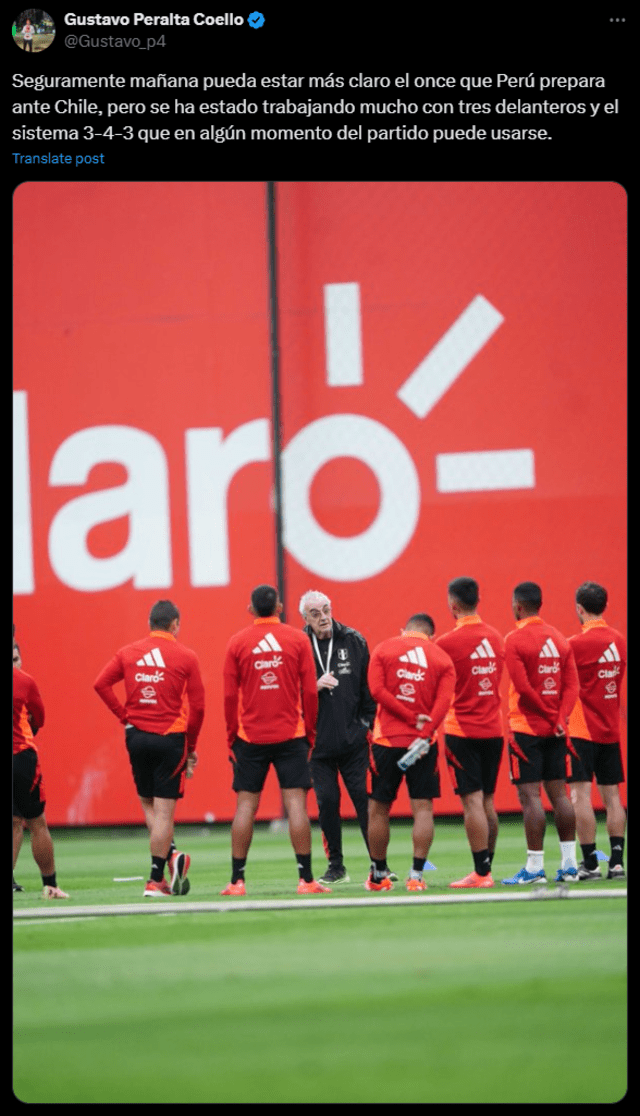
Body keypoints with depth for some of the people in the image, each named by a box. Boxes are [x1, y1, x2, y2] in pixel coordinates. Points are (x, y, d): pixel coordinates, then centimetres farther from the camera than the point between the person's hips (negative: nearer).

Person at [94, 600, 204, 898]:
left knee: (148, 803, 17)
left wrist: (125, 716, 4)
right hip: (171, 737, -2)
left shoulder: (128, 653, 5)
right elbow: (197, 706, -1)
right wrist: (191, 747, 9)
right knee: (164, 810, -1)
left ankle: (171, 855, -5)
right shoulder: (186, 657, -2)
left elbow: (101, 684, 0)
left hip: (137, 736, 3)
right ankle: (155, 881, -3)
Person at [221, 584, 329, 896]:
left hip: (250, 738, 1)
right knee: (296, 803, -2)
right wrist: (309, 733, 10)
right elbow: (310, 691, 1)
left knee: (245, 805, 4)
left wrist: (231, 738, 9)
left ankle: (237, 880, 3)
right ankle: (306, 879, -6)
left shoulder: (237, 642, 1)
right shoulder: (297, 639, 0)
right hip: (291, 735, -1)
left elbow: (230, 695, 1)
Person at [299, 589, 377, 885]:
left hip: (353, 738, 0)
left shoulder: (353, 641, 2)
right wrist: (315, 685, -17)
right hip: (318, 741, 0)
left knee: (364, 799, -2)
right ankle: (336, 867, 11)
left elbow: (369, 684, 7)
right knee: (327, 801, 0)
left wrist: (371, 723, 2)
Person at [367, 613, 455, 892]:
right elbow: (444, 701, -8)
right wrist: (424, 731, -17)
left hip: (387, 740, 0)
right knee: (423, 808, 0)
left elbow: (377, 690, -8)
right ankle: (416, 876, -9)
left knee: (378, 808, 11)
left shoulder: (383, 649, 5)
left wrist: (412, 719, -10)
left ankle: (379, 876, 18)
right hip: (423, 742, 0)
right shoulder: (442, 658, 6)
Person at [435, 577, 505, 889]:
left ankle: (481, 872, -10)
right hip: (493, 730, 6)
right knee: (487, 801, 12)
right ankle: (487, 868, 14)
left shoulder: (448, 642, -12)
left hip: (462, 731, -6)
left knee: (472, 800, -7)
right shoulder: (495, 638, 7)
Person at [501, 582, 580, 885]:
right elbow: (572, 684, 4)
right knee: (558, 793, 10)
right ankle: (569, 863, 9)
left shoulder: (515, 640, -10)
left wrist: (548, 713, -5)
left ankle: (535, 867, -8)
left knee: (530, 795, -6)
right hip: (555, 732, 6)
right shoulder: (559, 638, 10)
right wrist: (560, 718, -4)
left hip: (526, 728, -6)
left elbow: (523, 687, -17)